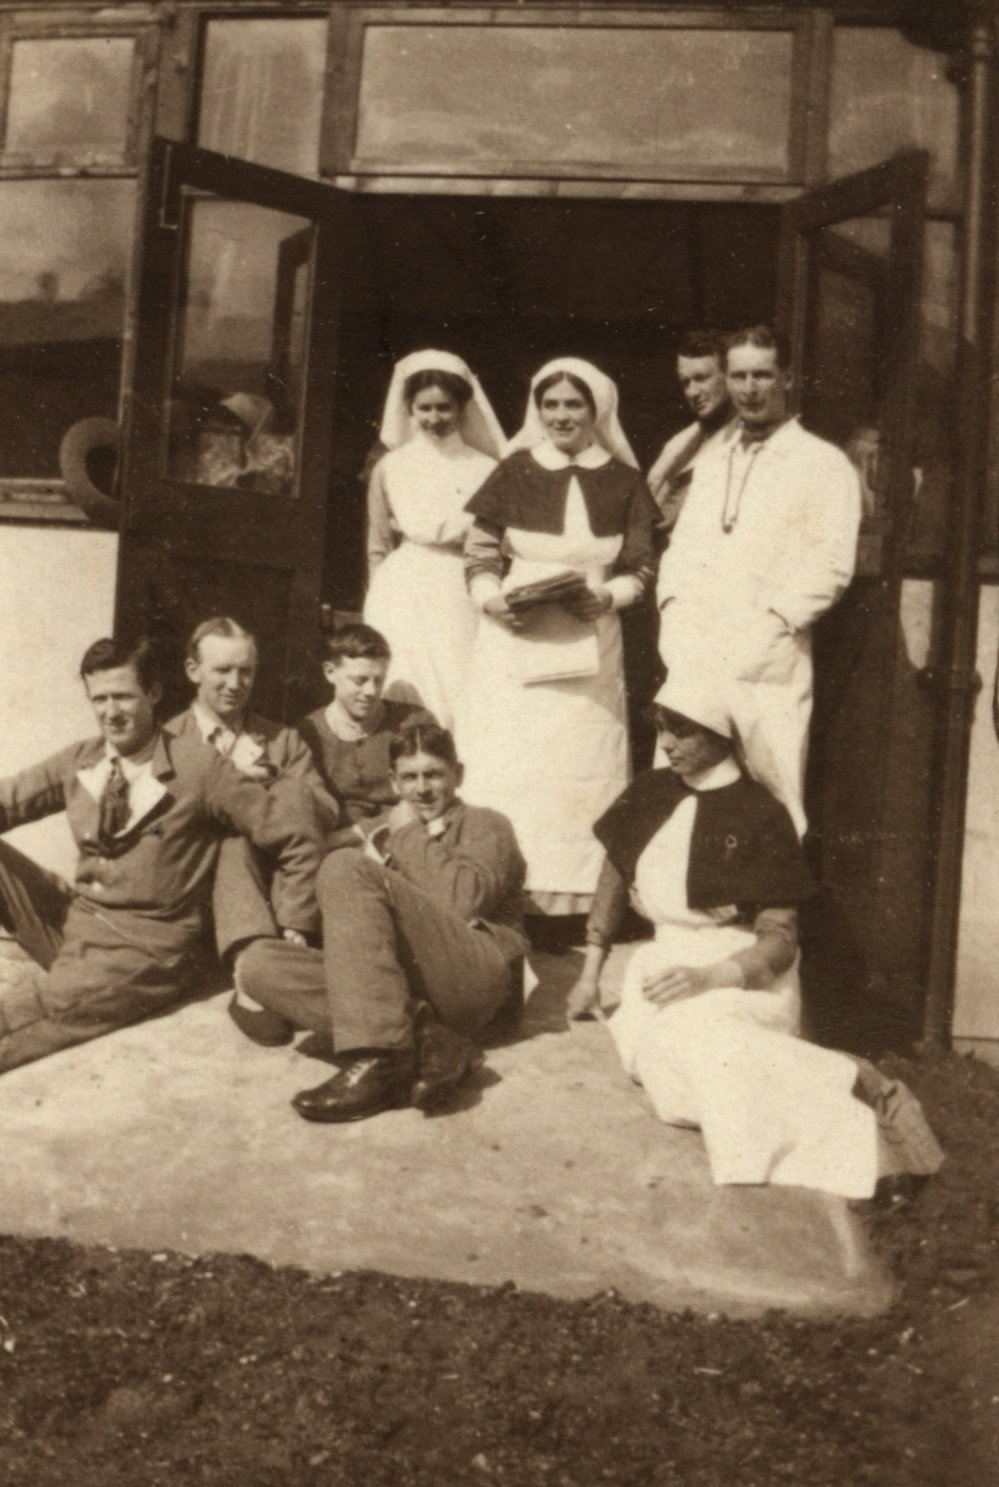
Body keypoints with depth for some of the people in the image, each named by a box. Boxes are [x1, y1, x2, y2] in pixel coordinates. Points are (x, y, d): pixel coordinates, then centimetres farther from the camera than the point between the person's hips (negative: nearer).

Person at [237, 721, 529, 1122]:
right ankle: (425, 1042, -32)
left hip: (476, 976, -6)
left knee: (345, 868, -23)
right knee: (261, 962, -15)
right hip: (393, 982, 6)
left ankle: (377, 1058, -37)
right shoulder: (386, 835, 36)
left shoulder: (485, 825, 17)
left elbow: (463, 902, -5)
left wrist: (411, 834, 5)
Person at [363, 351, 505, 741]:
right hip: (403, 600, 1)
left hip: (463, 602, 0)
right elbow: (377, 551, 12)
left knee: (464, 705, -7)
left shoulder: (486, 471, 5)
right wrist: (378, 614, 7)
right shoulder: (390, 470, 10)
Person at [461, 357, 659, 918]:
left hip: (590, 644, 0)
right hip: (516, 639, 0)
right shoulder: (515, 472, 5)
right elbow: (480, 554, 7)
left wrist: (608, 597, -10)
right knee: (507, 765, -3)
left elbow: (642, 565, 8)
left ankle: (575, 899, 4)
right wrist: (492, 600, -11)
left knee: (583, 766, -1)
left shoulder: (622, 481, 6)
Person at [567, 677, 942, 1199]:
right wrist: (590, 974, 18)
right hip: (666, 957, 6)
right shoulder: (650, 794, 8)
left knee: (696, 1025, -39)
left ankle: (857, 1083, -27)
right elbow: (614, 876, 21)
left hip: (741, 970, -6)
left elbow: (781, 942, -11)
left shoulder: (759, 816, -8)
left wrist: (709, 978, -26)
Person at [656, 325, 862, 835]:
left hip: (767, 666, -5)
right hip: (695, 661, 5)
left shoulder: (824, 464, 3)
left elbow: (832, 565, -6)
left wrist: (765, 630, -13)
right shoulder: (710, 463, 23)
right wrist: (675, 619, 2)